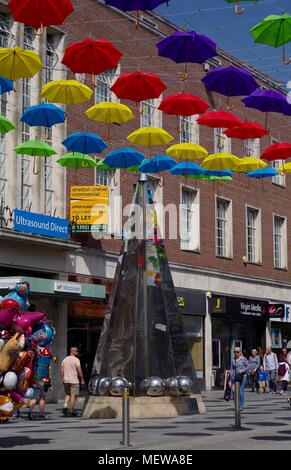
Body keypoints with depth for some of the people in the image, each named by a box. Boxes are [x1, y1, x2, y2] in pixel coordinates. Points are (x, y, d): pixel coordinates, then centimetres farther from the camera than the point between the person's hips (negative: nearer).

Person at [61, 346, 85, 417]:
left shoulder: (65, 359, 10)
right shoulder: (76, 360, -9)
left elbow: (62, 370, 9)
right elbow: (79, 371, -11)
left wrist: (62, 379, 14)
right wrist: (82, 379, -3)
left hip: (66, 380, 6)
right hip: (74, 380, -6)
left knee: (68, 394, 18)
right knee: (73, 395, -1)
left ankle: (65, 406, -1)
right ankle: (71, 410, -3)